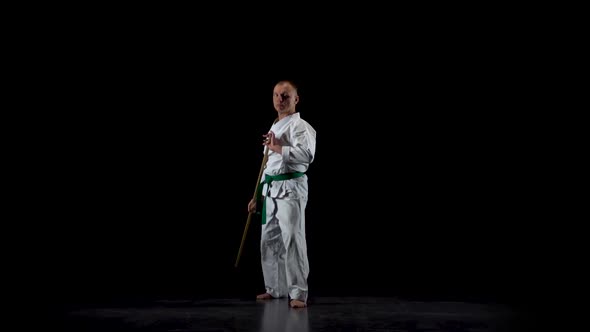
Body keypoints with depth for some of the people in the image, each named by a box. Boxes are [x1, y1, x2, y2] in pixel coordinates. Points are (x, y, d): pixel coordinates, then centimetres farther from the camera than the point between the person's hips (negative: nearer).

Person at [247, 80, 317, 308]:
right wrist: (258, 195, 21)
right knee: (269, 241, 13)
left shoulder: (300, 126, -8)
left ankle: (298, 293, -10)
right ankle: (276, 288, 26)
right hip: (270, 189, 9)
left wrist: (278, 148, -18)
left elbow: (307, 154, -25)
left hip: (291, 188, -9)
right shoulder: (274, 128, 20)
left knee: (292, 239, -13)